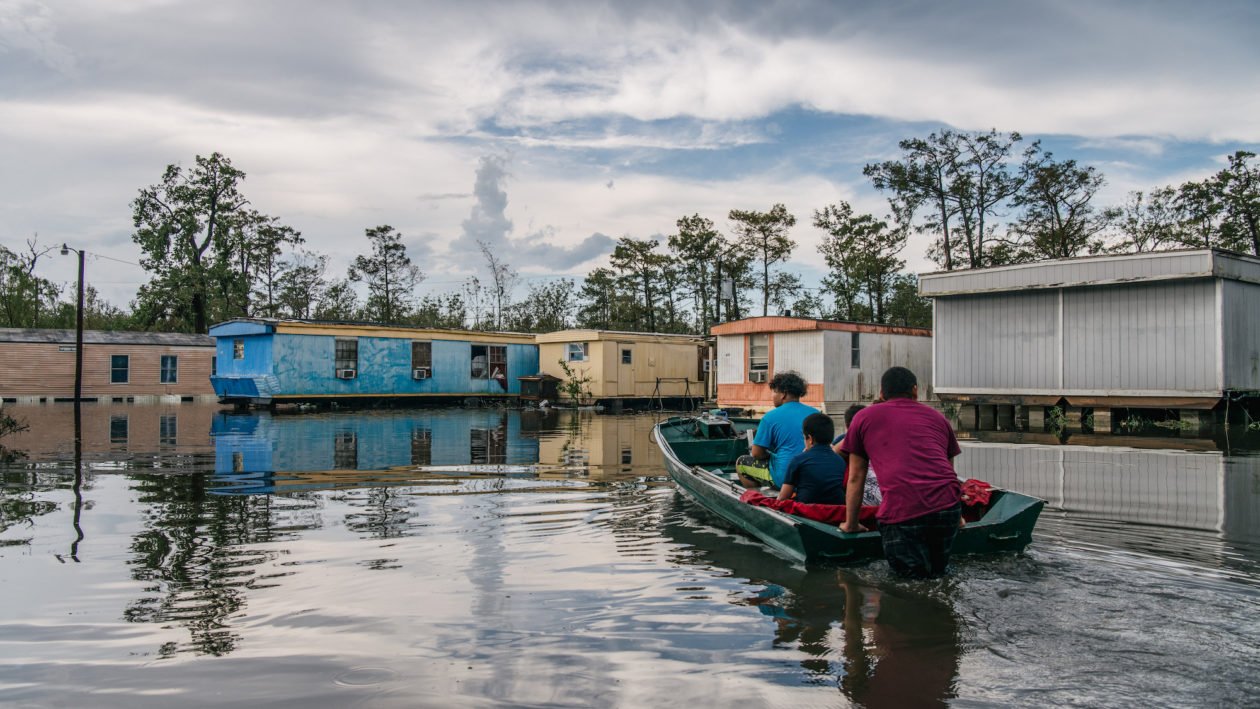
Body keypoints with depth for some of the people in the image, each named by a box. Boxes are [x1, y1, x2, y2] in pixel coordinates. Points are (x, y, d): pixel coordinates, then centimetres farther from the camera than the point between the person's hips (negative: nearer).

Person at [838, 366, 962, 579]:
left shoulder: (865, 417, 17)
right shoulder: (936, 416, 25)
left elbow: (855, 478, 18)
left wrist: (851, 524, 28)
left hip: (901, 511, -3)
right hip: (948, 506, 4)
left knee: (913, 575, 4)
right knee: (938, 569, 21)